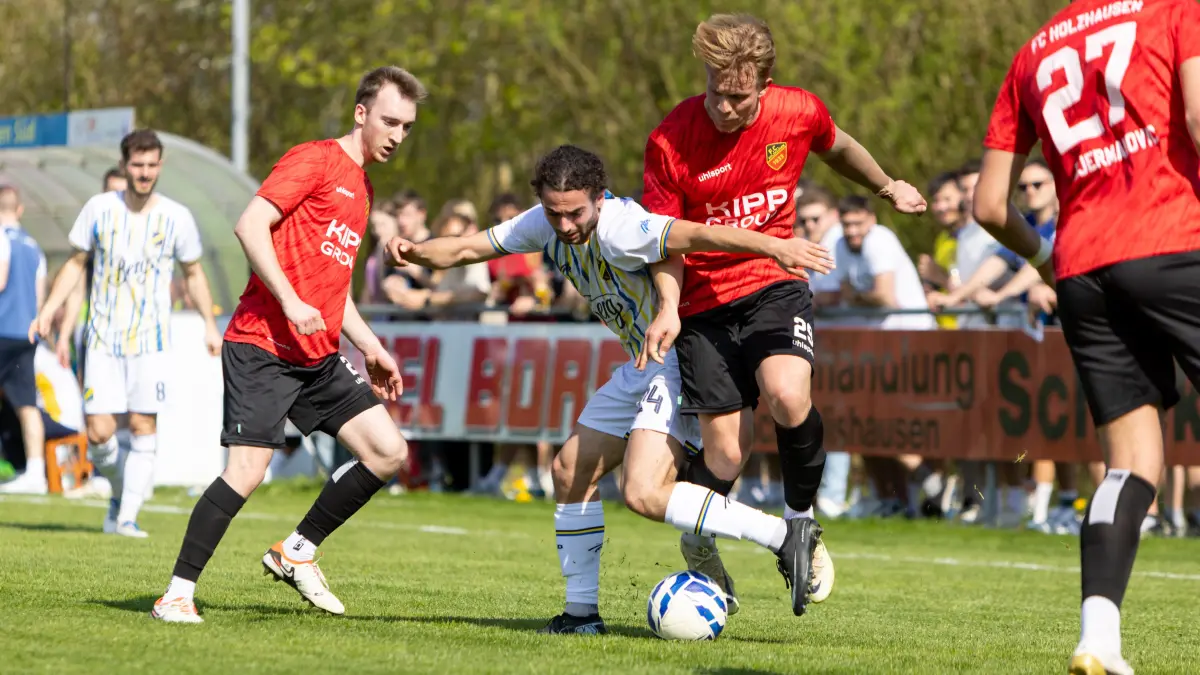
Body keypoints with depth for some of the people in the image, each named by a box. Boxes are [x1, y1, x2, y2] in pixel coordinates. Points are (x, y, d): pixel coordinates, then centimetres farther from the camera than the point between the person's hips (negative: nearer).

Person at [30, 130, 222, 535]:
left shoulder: (177, 218, 0)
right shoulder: (99, 209, 1)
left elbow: (194, 273, 13)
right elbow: (76, 263, 11)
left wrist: (210, 325, 7)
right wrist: (48, 310, 3)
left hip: (151, 340, -1)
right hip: (103, 339, 1)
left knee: (143, 427, -9)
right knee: (99, 433, -6)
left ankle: (127, 517, -4)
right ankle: (120, 493, 21)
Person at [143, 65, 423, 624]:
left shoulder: (362, 189, 22)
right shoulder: (314, 160, -5)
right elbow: (250, 225, -16)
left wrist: (370, 347, 21)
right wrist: (290, 302, -22)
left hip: (320, 357, 8)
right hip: (263, 344, -8)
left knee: (389, 453, -1)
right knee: (247, 471, -15)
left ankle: (297, 552, 12)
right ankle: (177, 594, -6)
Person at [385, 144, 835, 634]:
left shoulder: (619, 228, -26)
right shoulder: (545, 225, 0)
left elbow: (696, 235, -38)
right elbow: (466, 249, 7)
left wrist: (772, 246, -51)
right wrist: (417, 252, -13)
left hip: (683, 358, -10)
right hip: (645, 363, 10)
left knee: (644, 493, -23)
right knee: (571, 471, 12)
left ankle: (784, 538, -21)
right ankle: (582, 611, 21)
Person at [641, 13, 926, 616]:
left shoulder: (798, 113, -10)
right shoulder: (672, 141, -16)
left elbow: (838, 148, 16)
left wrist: (888, 188, 31)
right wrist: (666, 309, -20)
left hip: (774, 284, 1)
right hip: (703, 300, -1)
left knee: (787, 395, -29)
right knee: (726, 448, -3)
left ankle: (802, 525, -4)